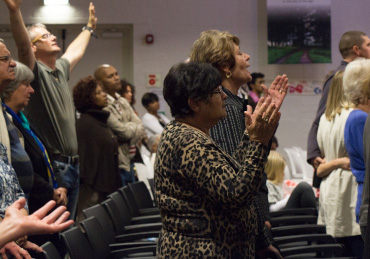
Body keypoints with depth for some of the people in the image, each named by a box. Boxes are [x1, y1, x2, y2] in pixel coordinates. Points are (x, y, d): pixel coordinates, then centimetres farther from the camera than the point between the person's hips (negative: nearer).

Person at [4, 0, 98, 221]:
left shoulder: (61, 69, 15)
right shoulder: (35, 72, -9)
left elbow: (76, 50, 36)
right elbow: (22, 46, -28)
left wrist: (89, 27, 51)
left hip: (72, 164, 8)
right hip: (52, 165, -8)